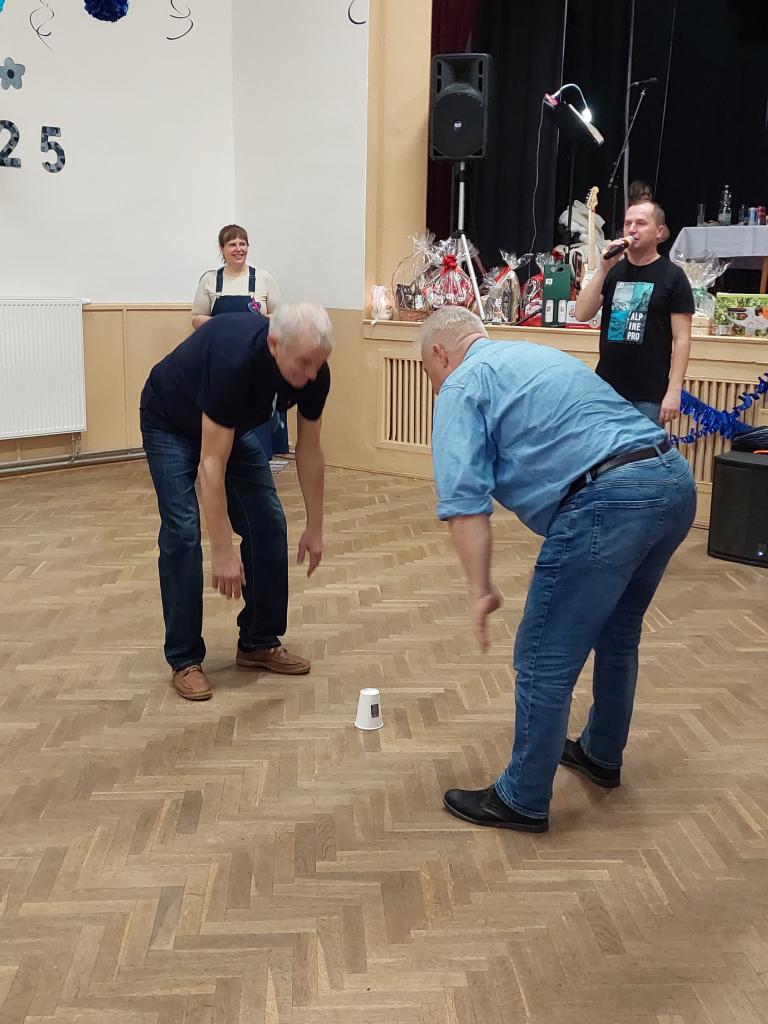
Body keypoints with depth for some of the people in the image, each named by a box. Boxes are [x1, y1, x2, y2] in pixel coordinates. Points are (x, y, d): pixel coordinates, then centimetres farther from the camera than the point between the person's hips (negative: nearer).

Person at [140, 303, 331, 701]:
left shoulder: (313, 371, -23)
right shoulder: (234, 358, -42)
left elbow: (309, 449, -9)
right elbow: (212, 463, -39)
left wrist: (315, 528, -6)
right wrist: (223, 551, -37)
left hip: (234, 426, 6)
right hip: (171, 425, -6)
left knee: (267, 523, -2)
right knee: (182, 531, -15)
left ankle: (259, 642, 11)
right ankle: (184, 659, -2)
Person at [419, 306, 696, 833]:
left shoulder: (463, 386, 3)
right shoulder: (542, 355, 29)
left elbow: (465, 500, -8)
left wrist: (481, 589, -4)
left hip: (608, 501, -9)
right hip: (676, 478, 9)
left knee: (546, 660, 3)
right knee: (618, 635, 26)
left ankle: (523, 800, 16)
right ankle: (601, 755, 44)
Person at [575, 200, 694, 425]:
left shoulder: (672, 276, -2)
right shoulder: (612, 270, 10)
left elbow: (681, 338, -5)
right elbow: (582, 314, 0)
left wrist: (674, 391, -13)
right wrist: (603, 269, -10)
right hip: (606, 388, 4)